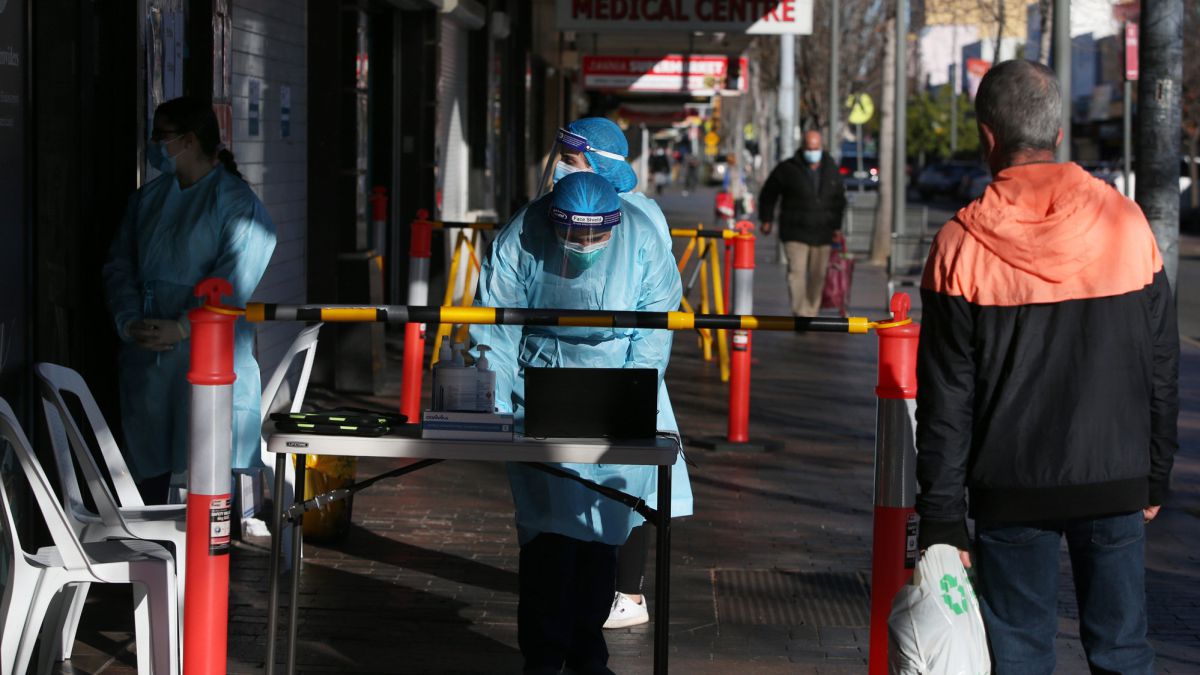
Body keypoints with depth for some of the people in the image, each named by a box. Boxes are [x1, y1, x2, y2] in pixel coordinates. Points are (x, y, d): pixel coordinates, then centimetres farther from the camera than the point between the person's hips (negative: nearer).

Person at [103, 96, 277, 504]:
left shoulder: (236, 202, -4)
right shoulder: (147, 198, 16)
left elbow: (236, 278, -15)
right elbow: (119, 264, 10)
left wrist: (182, 327, -22)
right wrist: (129, 320, -8)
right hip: (145, 355, 6)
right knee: (150, 469, 7)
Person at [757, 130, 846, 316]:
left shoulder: (831, 169, 7)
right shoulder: (787, 169, -4)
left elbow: (839, 200, 20)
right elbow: (768, 194, 9)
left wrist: (836, 226, 14)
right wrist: (767, 219, 9)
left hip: (822, 234, 4)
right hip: (795, 233, -4)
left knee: (818, 276, 7)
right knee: (797, 272, -15)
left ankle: (811, 314, 20)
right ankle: (800, 315, -18)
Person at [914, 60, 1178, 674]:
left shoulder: (962, 246, -8)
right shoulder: (1126, 223, -3)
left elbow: (945, 400, -6)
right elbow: (1161, 368, 4)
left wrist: (941, 517, -1)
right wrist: (1155, 478, 15)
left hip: (1012, 490, -1)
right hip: (1116, 484, 2)